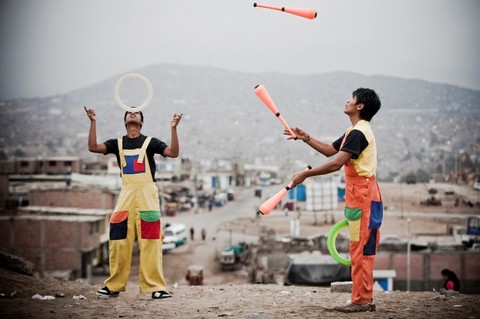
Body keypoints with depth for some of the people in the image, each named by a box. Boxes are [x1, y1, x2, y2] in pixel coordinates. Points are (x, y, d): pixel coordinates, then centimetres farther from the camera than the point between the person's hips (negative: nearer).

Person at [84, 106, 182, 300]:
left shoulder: (150, 142, 5)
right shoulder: (118, 143, 12)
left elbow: (173, 153, -6)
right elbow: (93, 147, 0)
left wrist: (173, 128, -16)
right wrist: (93, 122, -6)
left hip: (147, 194, -3)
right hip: (126, 194, 3)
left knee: (150, 243, -7)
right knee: (118, 241, 2)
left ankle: (154, 287, -5)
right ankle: (114, 286, 11)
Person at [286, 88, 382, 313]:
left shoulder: (358, 133, -16)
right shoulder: (354, 131, 18)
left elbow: (336, 164, -24)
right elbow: (329, 150, 25)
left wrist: (305, 174, -20)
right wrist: (305, 138, 14)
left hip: (362, 196, -10)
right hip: (360, 196, 10)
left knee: (360, 249, -7)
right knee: (363, 250, 11)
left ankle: (360, 301, -4)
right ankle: (364, 299, 16)